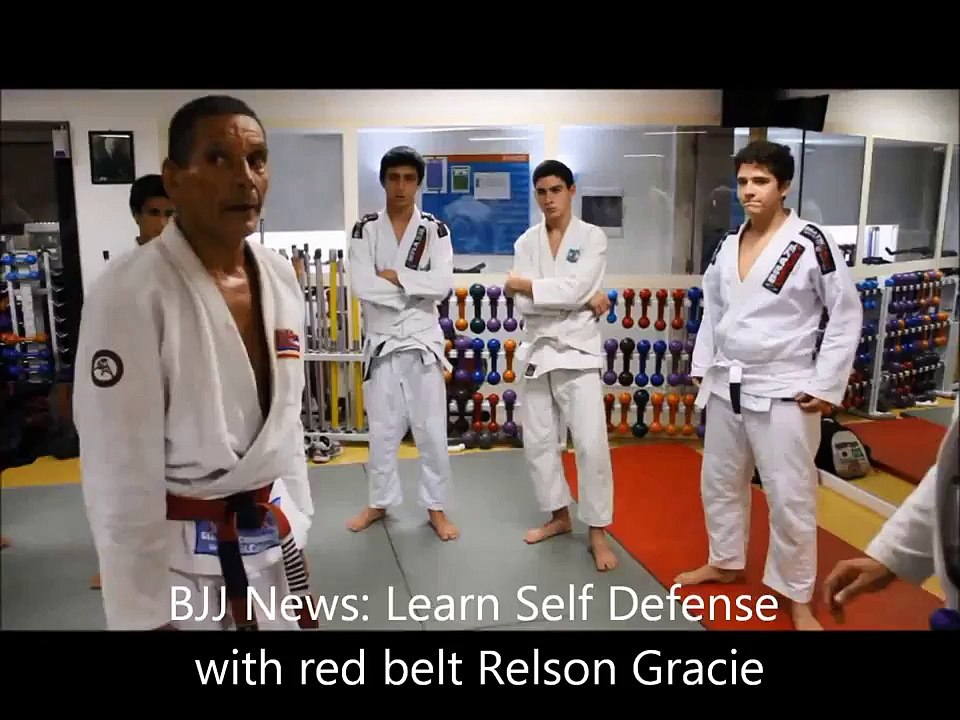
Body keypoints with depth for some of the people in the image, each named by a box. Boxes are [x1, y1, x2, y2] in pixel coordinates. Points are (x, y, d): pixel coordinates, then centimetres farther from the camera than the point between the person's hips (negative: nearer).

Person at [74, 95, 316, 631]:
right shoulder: (129, 295, -20)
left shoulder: (279, 276, 0)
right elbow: (121, 471, -17)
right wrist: (144, 613, -12)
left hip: (272, 535, 6)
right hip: (181, 554, -6)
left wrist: (294, 521, 13)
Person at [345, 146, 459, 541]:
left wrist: (392, 276, -15)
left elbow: (442, 284, -15)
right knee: (382, 429, 13)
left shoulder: (435, 230, -1)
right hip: (381, 341, 1)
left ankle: (436, 507, 21)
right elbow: (361, 286, -14)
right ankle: (379, 502, 31)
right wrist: (414, 286, -14)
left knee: (431, 430, 5)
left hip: (423, 341, -1)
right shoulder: (365, 229, -1)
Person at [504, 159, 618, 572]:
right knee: (537, 441, 10)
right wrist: (584, 301, -14)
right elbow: (523, 305, -8)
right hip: (538, 352, 4)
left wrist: (521, 284, -11)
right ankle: (559, 516, 29)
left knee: (591, 443, -8)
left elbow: (573, 289, -19)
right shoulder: (527, 242, 5)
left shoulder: (592, 237, -4)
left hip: (578, 352, -4)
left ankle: (598, 531, 9)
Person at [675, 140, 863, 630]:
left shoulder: (811, 244, -13)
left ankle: (797, 595, 24)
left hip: (784, 393, -6)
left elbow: (847, 315, -9)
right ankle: (725, 563, 40)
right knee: (720, 481, 18)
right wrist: (702, 368, 11)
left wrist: (826, 385, -10)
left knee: (790, 496, 4)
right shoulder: (727, 246, 5)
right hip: (727, 386, 6)